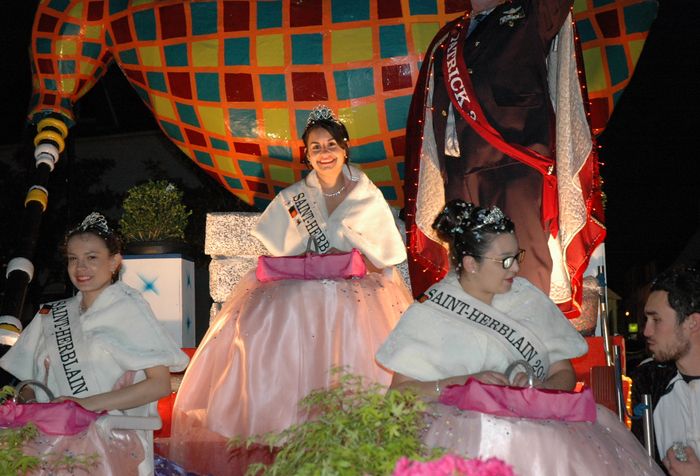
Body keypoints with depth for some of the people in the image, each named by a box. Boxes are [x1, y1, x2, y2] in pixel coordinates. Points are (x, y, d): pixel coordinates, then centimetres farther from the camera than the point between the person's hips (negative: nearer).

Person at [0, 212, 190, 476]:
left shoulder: (128, 308, -1)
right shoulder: (51, 315, 15)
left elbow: (160, 384, -8)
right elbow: (32, 380, 18)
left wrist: (91, 403, -16)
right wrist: (24, 396, -5)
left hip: (113, 443, -4)